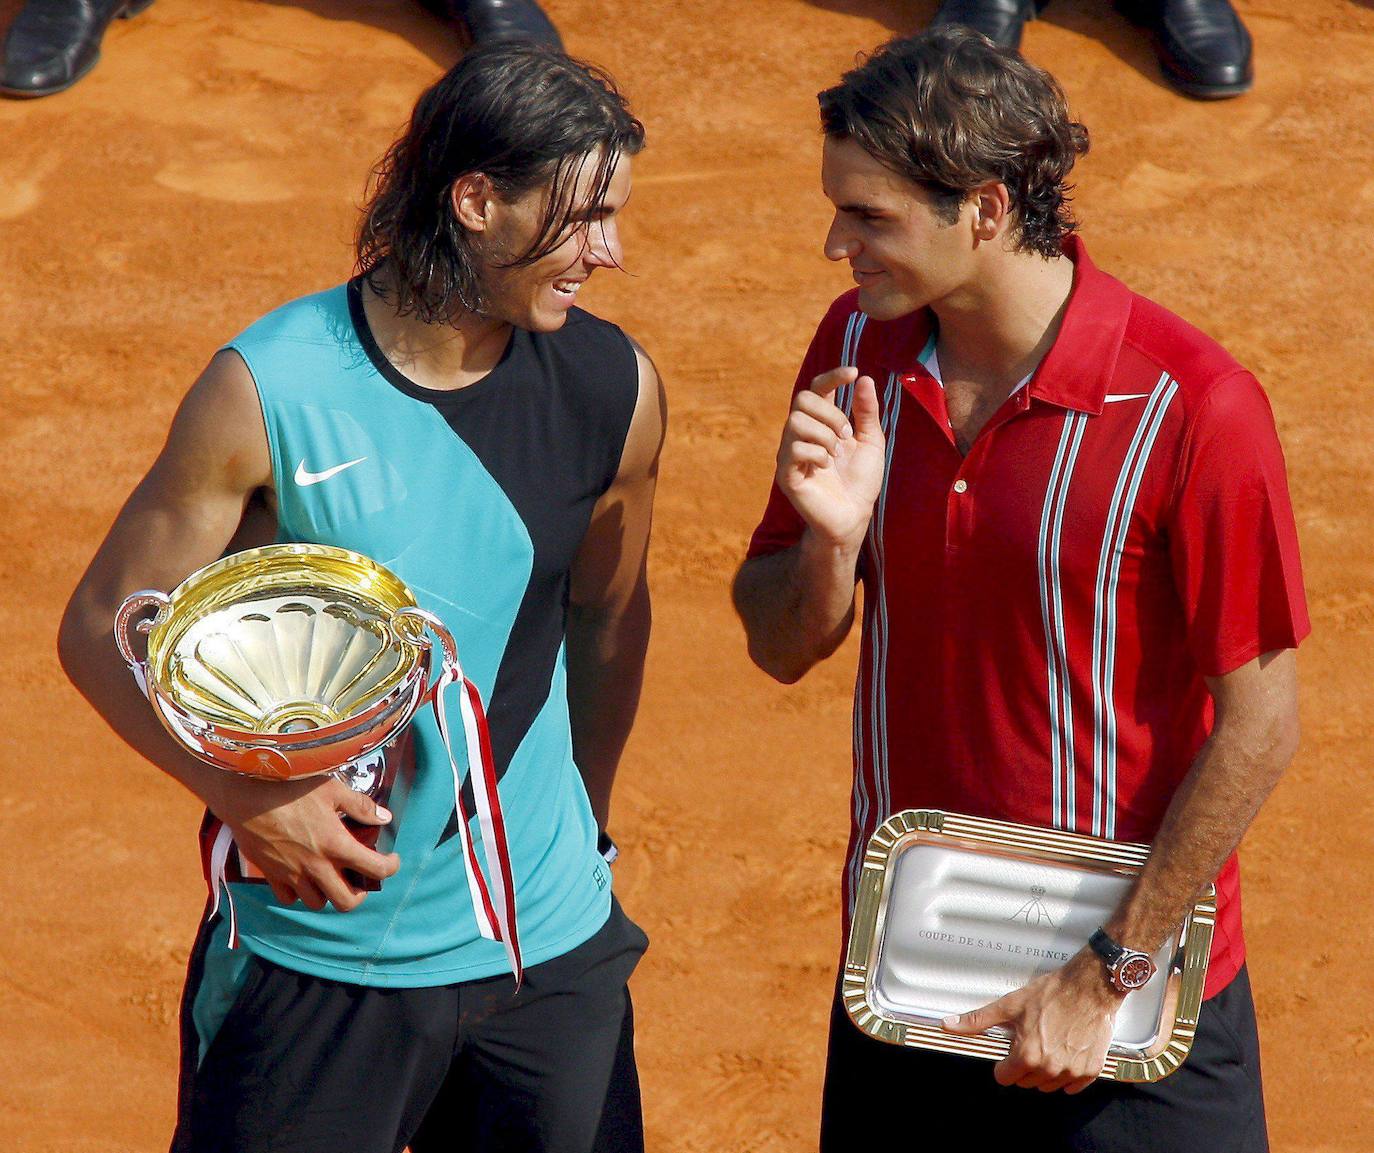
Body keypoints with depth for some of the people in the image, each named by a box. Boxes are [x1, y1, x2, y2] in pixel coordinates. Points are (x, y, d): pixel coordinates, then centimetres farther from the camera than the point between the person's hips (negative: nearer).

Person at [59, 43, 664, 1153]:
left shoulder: (614, 388, -3)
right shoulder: (271, 389, -13)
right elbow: (103, 627, -6)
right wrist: (243, 796, -19)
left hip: (548, 947, 3)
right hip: (313, 951, -3)